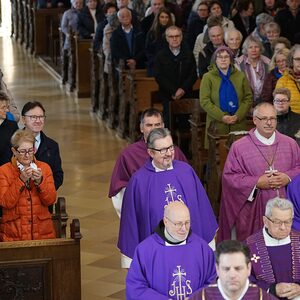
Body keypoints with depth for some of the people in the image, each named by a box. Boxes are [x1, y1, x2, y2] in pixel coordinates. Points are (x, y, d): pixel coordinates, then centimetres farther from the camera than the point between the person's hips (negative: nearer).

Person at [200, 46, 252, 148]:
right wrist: (222, 117, -13)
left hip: (238, 123, 2)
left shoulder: (240, 76, 12)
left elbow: (248, 98, 8)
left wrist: (238, 116, -8)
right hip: (217, 123, -2)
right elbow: (204, 101, -4)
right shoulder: (208, 77, 5)